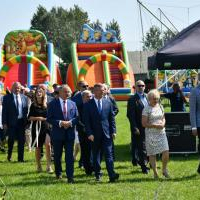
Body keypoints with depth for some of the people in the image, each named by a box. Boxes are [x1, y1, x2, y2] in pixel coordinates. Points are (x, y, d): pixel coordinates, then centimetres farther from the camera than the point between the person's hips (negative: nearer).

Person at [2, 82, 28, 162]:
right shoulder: (7, 98, 0)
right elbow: (4, 111, -2)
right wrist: (4, 123, -8)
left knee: (21, 140, 3)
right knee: (11, 139, 3)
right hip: (11, 122, -3)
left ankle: (20, 158, 10)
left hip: (21, 122, 3)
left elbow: (26, 110, 10)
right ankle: (9, 155, 25)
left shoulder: (24, 98, 9)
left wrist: (26, 121, 2)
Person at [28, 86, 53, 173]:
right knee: (38, 147, 7)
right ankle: (39, 166, 19)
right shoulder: (33, 105, 3)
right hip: (36, 127, 1)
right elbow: (30, 117, 1)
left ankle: (49, 166, -14)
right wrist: (38, 118, -12)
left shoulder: (47, 105, 2)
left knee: (48, 144, -19)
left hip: (46, 127, -1)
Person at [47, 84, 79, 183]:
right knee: (57, 155, 12)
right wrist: (60, 123, -17)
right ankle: (58, 173, 33)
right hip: (57, 133, -1)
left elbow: (76, 117, 8)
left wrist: (70, 122, -12)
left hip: (70, 133, 1)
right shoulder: (53, 104, -2)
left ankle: (70, 177, -4)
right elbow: (49, 119, -5)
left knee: (69, 156, -4)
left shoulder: (72, 104, 8)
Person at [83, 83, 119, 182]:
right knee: (95, 155, 8)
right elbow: (86, 121, -3)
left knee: (108, 154, -7)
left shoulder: (108, 103, 8)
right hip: (94, 135, -1)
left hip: (106, 133, 1)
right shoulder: (88, 105, -1)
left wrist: (113, 131, 2)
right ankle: (98, 174, 19)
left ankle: (112, 175, -16)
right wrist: (89, 133, -11)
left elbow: (112, 118, 10)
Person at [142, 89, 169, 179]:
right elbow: (144, 123, -10)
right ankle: (155, 173, 12)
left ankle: (164, 170, 14)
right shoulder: (146, 109, -7)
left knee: (166, 152, -7)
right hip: (151, 134, -4)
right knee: (152, 154, 1)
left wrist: (163, 124, -3)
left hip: (161, 133, 4)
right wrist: (156, 125, -16)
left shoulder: (160, 106, 10)